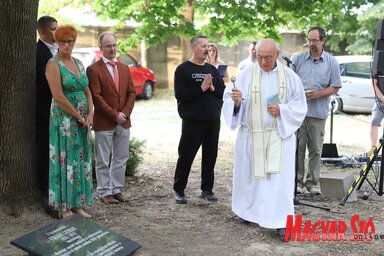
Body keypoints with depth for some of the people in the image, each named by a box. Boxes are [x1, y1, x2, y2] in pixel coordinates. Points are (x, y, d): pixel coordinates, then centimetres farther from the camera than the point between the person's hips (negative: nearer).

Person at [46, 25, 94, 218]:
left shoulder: (78, 63, 13)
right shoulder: (54, 64, -9)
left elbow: (87, 92, 13)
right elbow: (58, 96, -17)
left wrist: (89, 115, -2)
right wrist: (79, 117, -13)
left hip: (82, 120, 7)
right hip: (63, 120, -7)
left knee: (81, 161, 9)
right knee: (65, 161, -2)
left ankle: (76, 204, 18)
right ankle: (63, 208, 7)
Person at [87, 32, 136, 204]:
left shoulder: (124, 68, 12)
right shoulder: (93, 69, -7)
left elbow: (131, 92, 9)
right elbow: (96, 96, -13)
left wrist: (125, 113, -6)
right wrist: (115, 115, -14)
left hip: (124, 121, 6)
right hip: (104, 123, -6)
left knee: (121, 158, 11)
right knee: (103, 161, 3)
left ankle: (117, 189, 22)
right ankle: (104, 192, 12)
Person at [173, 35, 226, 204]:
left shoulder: (212, 69, 13)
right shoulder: (183, 69, -3)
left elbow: (224, 91, 11)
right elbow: (179, 94, -13)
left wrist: (213, 88, -9)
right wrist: (201, 88, -19)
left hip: (213, 121, 5)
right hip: (192, 121, -5)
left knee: (210, 156, 9)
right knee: (186, 156, 0)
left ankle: (207, 189, 21)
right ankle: (179, 190, 12)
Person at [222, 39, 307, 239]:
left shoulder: (289, 76, -1)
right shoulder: (246, 74, -3)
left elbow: (300, 106, 2)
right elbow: (229, 101, -4)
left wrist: (281, 110, -15)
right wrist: (236, 101, -26)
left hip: (280, 135, -1)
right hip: (251, 136, 1)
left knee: (280, 177, -7)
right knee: (250, 175, 11)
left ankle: (281, 221, -3)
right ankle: (247, 210, 32)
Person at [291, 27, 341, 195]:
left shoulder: (332, 62, 7)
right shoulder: (297, 59, 7)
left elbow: (335, 87, 5)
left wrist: (318, 94, -10)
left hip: (318, 113, 0)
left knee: (315, 149, 5)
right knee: (298, 147, 1)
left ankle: (312, 182, 14)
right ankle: (297, 181, 9)